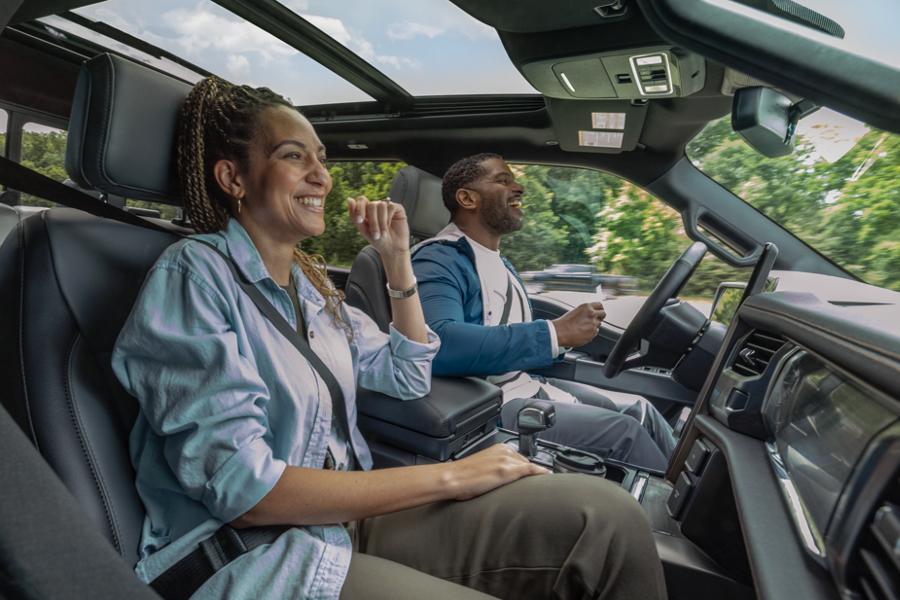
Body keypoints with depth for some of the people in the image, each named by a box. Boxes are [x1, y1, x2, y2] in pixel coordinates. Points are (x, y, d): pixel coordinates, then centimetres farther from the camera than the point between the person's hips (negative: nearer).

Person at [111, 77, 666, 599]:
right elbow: (241, 490, -22)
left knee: (608, 514, -13)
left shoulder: (308, 280, 10)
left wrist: (399, 259, 6)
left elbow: (409, 377, 17)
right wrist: (450, 477, -20)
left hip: (345, 517, 7)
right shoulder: (194, 275, -13)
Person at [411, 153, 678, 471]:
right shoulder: (439, 260, -16)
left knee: (639, 410, 3)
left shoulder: (499, 262, 16)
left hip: (528, 386, 9)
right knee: (623, 432, -13)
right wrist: (555, 332, -30)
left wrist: (570, 331, -3)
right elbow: (440, 344, -35)